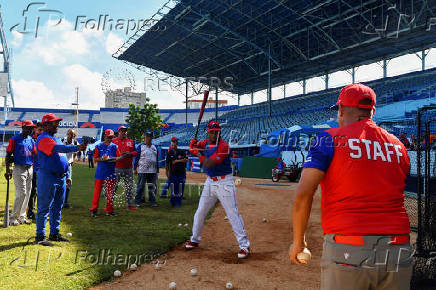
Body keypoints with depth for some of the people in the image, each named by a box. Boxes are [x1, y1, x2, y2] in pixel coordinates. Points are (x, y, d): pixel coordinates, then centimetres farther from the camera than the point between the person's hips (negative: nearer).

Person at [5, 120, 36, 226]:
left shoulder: (31, 140, 13)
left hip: (30, 169, 6)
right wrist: (7, 170, -12)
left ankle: (21, 216, 18)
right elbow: (8, 155, -6)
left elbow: (35, 155, 16)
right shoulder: (14, 139, -4)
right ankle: (13, 218, 1)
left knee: (27, 193, 8)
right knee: (21, 193, -11)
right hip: (19, 169, -6)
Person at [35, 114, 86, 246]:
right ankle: (40, 236, 4)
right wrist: (76, 148, -41)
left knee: (57, 207, 14)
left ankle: (55, 234, 24)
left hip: (61, 178, 9)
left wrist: (67, 175, 20)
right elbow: (58, 148, -30)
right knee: (44, 208, -3)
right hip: (48, 177, -9)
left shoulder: (56, 138, 19)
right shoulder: (43, 138, -10)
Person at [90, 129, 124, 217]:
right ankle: (93, 210, 8)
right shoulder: (98, 146, 3)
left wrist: (114, 159, -20)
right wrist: (102, 159, -18)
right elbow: (95, 159, 1)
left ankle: (109, 210, 15)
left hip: (111, 173, 2)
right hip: (100, 173, -2)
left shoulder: (114, 147, 8)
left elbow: (120, 157, 1)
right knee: (97, 191, -1)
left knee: (110, 193, 6)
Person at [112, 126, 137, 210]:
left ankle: (130, 204, 17)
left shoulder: (131, 141, 12)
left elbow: (135, 152, 10)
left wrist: (130, 153, -10)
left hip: (128, 168, 3)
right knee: (114, 186, -1)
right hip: (117, 168, -3)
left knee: (129, 187, 8)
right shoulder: (114, 141, 4)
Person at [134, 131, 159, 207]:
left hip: (153, 171, 5)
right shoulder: (140, 146, 1)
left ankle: (152, 201, 13)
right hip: (142, 171, -5)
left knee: (153, 187, 6)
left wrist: (157, 169, 18)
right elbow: (136, 158, -1)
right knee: (140, 186, -1)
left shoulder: (154, 147, 16)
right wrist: (135, 168, -5)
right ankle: (138, 202, 6)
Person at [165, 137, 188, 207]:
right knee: (173, 190, 3)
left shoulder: (182, 152, 0)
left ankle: (178, 202, 13)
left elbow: (186, 160, -12)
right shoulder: (169, 153, 3)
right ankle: (172, 202, 17)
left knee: (180, 190, 2)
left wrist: (177, 161, -17)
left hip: (181, 174, 0)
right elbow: (167, 164, 6)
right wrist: (167, 174, 2)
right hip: (172, 174, 0)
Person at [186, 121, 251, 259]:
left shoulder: (223, 146, -18)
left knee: (232, 213, -9)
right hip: (210, 182, 7)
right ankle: (194, 240, 31)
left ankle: (244, 245, -3)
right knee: (200, 212, 12)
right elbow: (193, 147, 20)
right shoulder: (205, 143, 6)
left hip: (224, 183, -7)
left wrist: (198, 153, -11)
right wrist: (193, 144, -3)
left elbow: (208, 164, -24)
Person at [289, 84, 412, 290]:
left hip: (348, 250, -4)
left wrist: (298, 241, 0)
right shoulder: (399, 147, 11)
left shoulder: (330, 139, -3)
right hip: (398, 253, 5)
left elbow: (302, 196, -11)